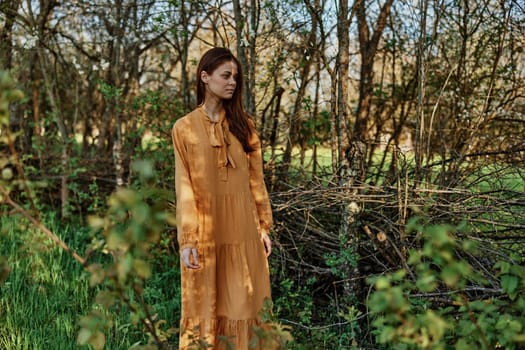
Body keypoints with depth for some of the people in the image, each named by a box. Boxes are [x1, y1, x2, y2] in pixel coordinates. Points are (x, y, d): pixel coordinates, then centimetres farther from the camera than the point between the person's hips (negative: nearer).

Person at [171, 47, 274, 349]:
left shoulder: (244, 125, 8)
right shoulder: (185, 128, -1)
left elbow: (256, 179, 8)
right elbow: (185, 187, -4)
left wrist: (263, 226, 4)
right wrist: (188, 239, -10)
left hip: (243, 231, 2)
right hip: (205, 231, -2)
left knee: (242, 307, 8)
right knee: (205, 309, 7)